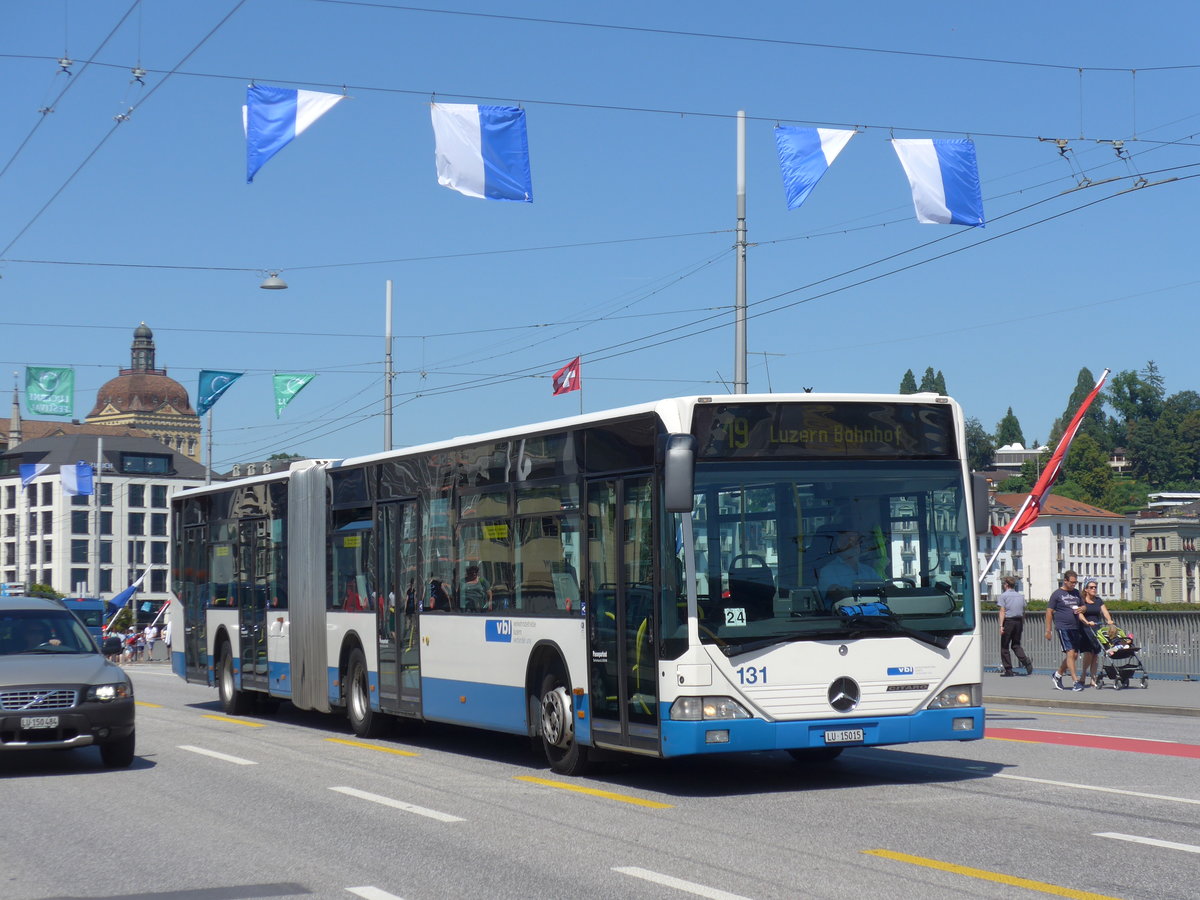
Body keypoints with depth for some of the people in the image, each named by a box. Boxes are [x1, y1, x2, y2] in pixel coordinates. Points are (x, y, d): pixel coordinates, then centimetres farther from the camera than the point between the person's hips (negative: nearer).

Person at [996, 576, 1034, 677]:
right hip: (1019, 621, 5)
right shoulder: (1021, 595, 12)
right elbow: (1023, 611, 11)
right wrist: (1023, 624, 16)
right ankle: (1027, 663, -9)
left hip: (1008, 621, -5)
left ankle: (1008, 670, 3)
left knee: (1004, 646, 4)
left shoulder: (1003, 596, -4)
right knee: (1016, 645, 13)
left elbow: (1002, 611, -10)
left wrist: (1001, 625, -13)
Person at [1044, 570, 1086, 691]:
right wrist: (1048, 630, -6)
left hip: (1075, 628, 7)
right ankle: (1075, 681, -13)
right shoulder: (1057, 594, -2)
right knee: (1070, 653, -13)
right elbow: (1049, 612, -2)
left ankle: (1058, 674, 27)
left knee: (1075, 655, 8)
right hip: (1063, 628, -7)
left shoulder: (1076, 593, 15)